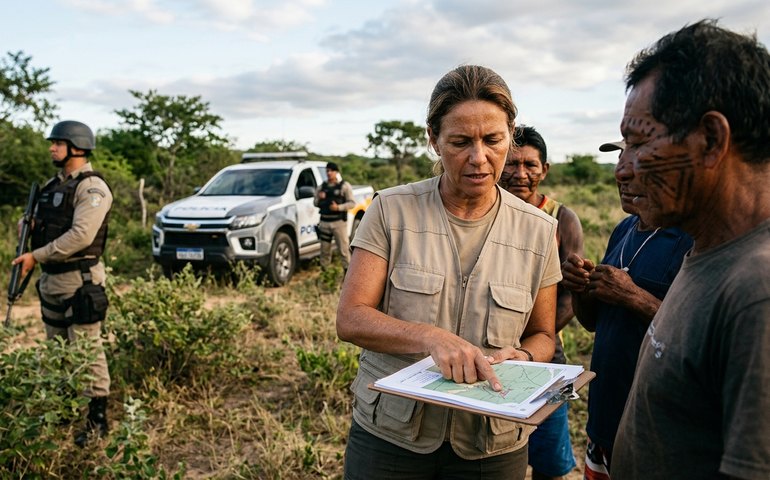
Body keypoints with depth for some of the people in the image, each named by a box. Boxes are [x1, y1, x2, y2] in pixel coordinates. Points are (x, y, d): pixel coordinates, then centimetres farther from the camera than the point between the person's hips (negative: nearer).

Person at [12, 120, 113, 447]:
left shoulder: (92, 187, -13)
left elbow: (80, 236, -23)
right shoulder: (53, 184, 14)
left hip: (79, 281, -9)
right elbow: (37, 221, 24)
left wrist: (36, 256, -19)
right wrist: (29, 225, 0)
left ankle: (97, 419, 5)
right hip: (50, 278, 9)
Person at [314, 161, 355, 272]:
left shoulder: (344, 186, 1)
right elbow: (315, 203, 19)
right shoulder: (322, 187, 15)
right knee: (324, 249, 9)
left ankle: (348, 270, 1)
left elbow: (352, 203, -5)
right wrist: (319, 199, -4)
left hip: (339, 222, -4)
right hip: (324, 222, 4)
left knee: (343, 248, -5)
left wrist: (338, 207, -18)